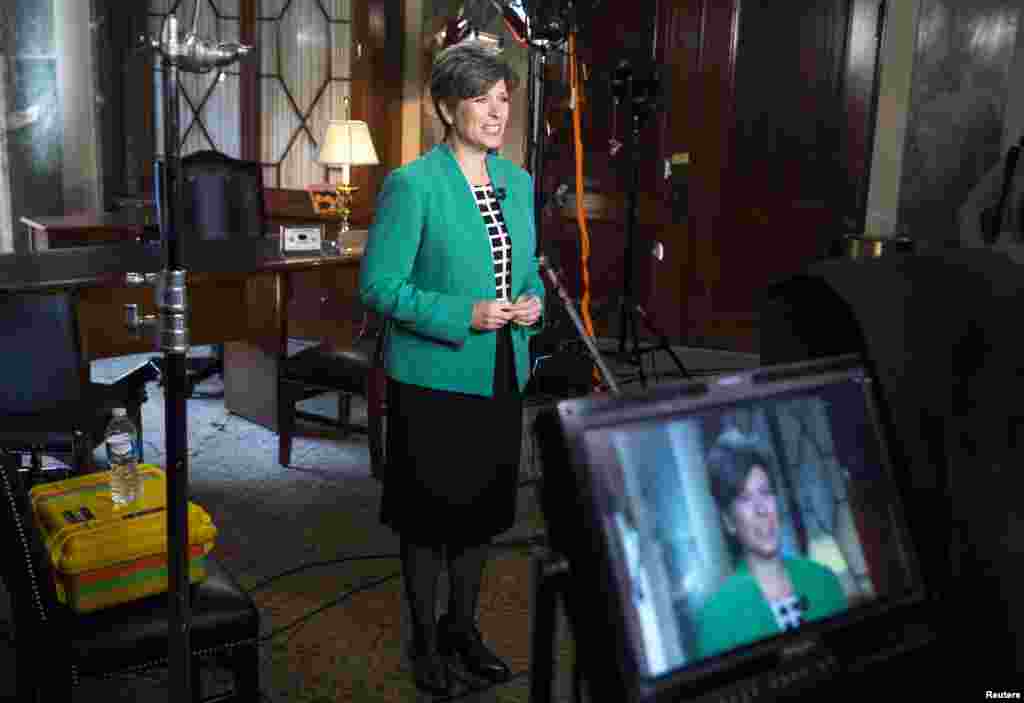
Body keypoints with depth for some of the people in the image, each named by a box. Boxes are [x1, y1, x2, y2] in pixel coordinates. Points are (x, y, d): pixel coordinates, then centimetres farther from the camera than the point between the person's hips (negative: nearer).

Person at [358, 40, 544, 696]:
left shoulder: (518, 181, 8)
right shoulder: (412, 185, -12)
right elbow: (379, 284, -14)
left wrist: (533, 302, -4)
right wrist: (464, 316, -21)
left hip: (501, 375, 6)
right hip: (434, 376, -6)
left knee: (483, 508, 16)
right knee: (429, 513, 7)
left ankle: (463, 628, 35)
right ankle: (425, 639, 27)